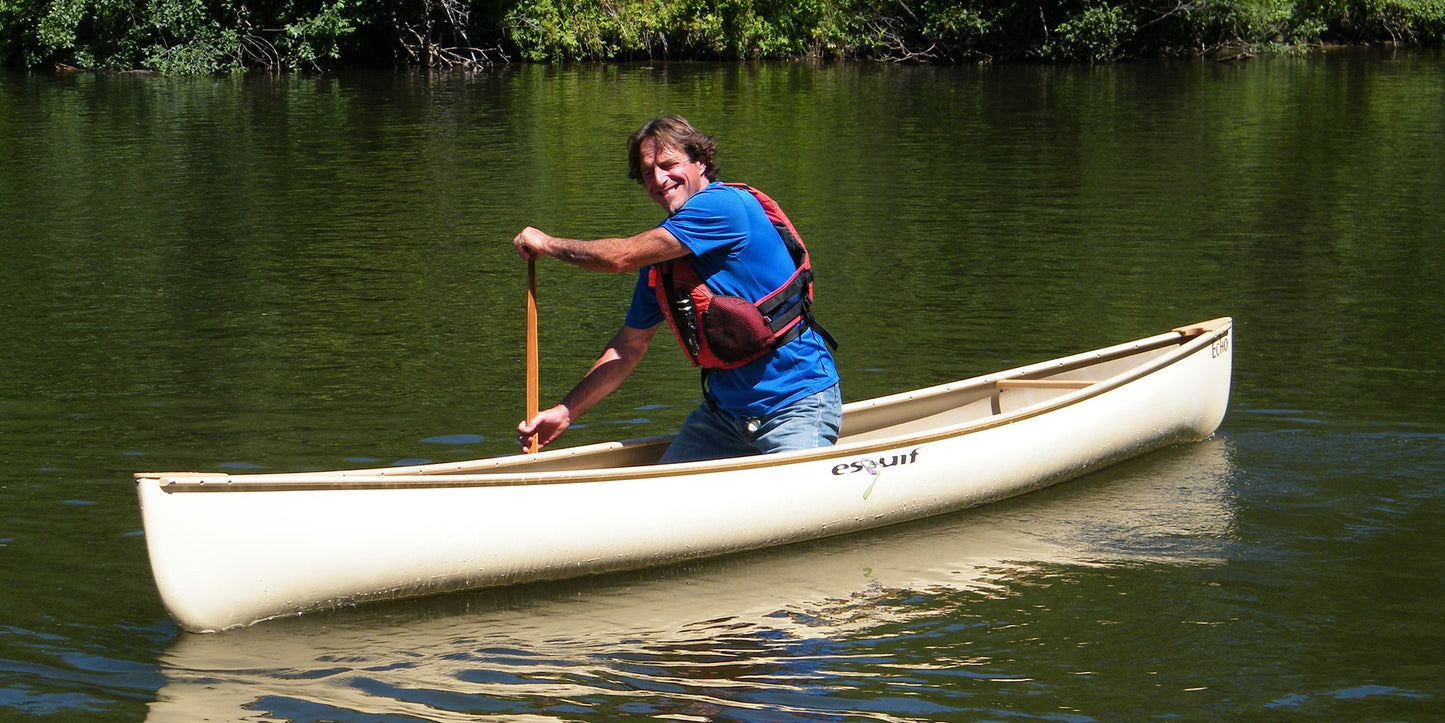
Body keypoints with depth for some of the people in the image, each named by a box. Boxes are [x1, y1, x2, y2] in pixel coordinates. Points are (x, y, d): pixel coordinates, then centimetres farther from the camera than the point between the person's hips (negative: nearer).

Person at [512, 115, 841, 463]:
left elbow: (622, 257, -17)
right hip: (724, 406, 8)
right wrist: (566, 412, 9)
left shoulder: (725, 204, -16)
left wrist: (549, 244, -2)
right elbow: (630, 345, 16)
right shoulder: (662, 250, 10)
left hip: (795, 403, -8)